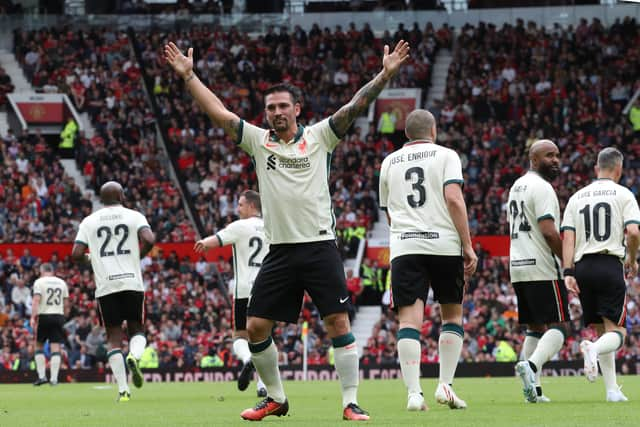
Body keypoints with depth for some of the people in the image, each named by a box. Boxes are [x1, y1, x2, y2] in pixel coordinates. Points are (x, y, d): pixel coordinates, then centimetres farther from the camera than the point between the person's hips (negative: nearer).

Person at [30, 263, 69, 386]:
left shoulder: (39, 282, -2)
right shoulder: (62, 283, 11)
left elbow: (36, 300, -13)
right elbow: (66, 304, 11)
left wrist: (33, 317, -17)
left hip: (43, 316, -3)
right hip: (58, 316, 3)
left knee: (39, 346, 10)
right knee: (55, 348, 0)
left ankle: (42, 376, 2)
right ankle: (54, 378, -5)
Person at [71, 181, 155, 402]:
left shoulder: (89, 221, 7)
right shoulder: (134, 216, 4)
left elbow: (76, 254, -1)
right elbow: (149, 239, -14)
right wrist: (139, 255, 6)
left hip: (106, 285, 1)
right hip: (132, 283, 0)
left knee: (114, 337, 6)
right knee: (137, 329, 16)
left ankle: (123, 389, -3)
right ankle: (134, 356, -18)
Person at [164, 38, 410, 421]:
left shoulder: (319, 137, 3)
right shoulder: (258, 141, 9)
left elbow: (356, 106, -5)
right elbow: (219, 113, 5)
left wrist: (386, 74, -15)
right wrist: (188, 76, -1)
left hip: (320, 247, -3)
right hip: (280, 251, 3)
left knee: (338, 322, -10)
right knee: (256, 327, 0)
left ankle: (351, 403, -4)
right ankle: (276, 399, 17)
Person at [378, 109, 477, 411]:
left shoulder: (389, 162, 18)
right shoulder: (446, 156, 6)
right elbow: (453, 197, -8)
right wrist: (468, 245, -7)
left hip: (403, 246, 2)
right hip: (444, 244, -2)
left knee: (409, 319, -5)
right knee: (452, 314, 14)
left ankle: (414, 393, -17)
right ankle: (445, 385, 5)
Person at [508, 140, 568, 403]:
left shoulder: (517, 187, 18)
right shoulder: (541, 187, -12)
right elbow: (549, 232, -20)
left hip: (518, 267, 9)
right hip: (542, 268, -9)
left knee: (535, 328, 12)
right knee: (558, 325, -7)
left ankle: (533, 389, 6)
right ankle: (531, 365, -28)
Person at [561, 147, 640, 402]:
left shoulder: (577, 197, 14)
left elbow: (568, 237, 4)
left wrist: (568, 272, -1)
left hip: (582, 267, 4)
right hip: (610, 265, -4)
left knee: (601, 330, 13)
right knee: (616, 332, -3)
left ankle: (612, 389, 9)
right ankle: (593, 349, -37)